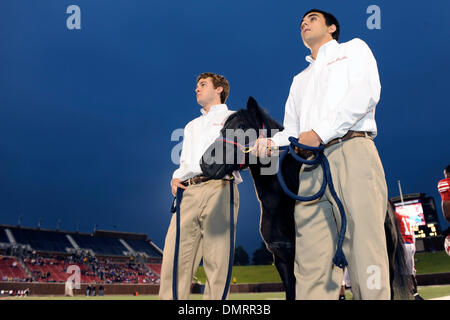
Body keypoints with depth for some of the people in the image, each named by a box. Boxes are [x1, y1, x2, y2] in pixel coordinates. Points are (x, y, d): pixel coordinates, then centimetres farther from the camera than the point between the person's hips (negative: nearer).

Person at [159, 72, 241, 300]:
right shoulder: (191, 126, 37)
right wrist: (176, 178, 12)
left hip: (219, 189, -5)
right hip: (188, 193, 5)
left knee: (217, 262, -11)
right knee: (174, 259, -7)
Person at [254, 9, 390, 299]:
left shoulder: (354, 49, 21)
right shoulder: (299, 80, 37)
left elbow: (366, 91, 0)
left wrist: (321, 133, -8)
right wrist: (272, 143, 4)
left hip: (351, 152, -5)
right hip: (310, 167, 5)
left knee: (365, 251, -15)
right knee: (311, 265, -8)